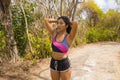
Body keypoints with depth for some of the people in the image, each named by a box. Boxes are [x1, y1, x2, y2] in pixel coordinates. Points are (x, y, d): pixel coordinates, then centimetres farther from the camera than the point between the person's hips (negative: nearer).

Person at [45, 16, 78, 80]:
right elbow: (46, 20, 2)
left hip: (64, 64, -4)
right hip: (53, 63, 4)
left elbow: (75, 24, -29)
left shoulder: (69, 37, -13)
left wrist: (68, 22, -9)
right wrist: (57, 21, 6)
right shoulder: (54, 34, -1)